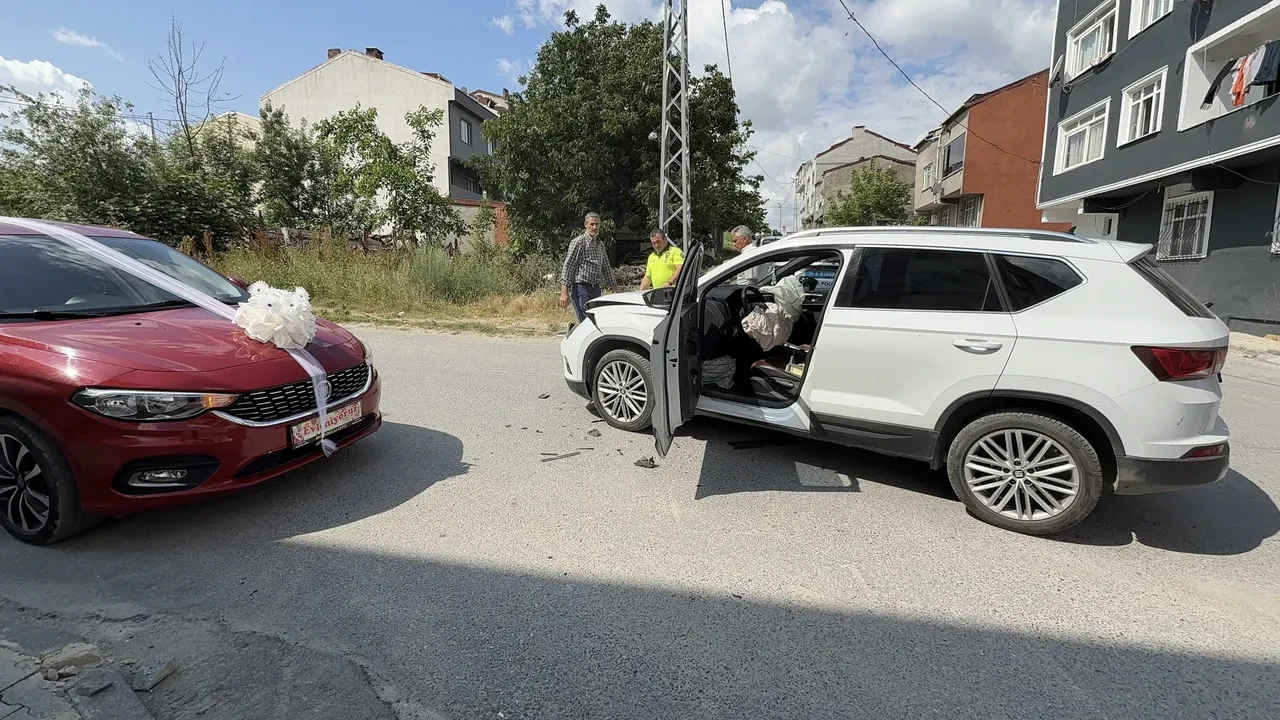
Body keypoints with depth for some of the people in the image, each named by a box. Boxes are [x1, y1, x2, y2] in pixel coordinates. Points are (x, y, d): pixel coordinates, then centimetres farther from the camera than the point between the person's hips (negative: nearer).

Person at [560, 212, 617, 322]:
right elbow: (567, 266, -10)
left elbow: (607, 268, 24)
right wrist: (564, 292, -16)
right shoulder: (578, 242, -6)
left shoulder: (601, 245, 17)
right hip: (581, 287, -8)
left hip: (596, 288, 8)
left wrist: (614, 286, 22)